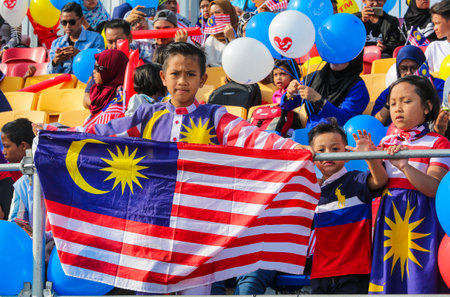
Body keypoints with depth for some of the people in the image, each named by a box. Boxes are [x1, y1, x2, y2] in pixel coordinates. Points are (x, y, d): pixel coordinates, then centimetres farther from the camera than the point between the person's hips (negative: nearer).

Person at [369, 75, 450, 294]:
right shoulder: (387, 142, 10)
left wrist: (405, 166, -29)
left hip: (421, 220, -4)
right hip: (390, 217, 5)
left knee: (420, 282, -5)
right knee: (389, 282, 6)